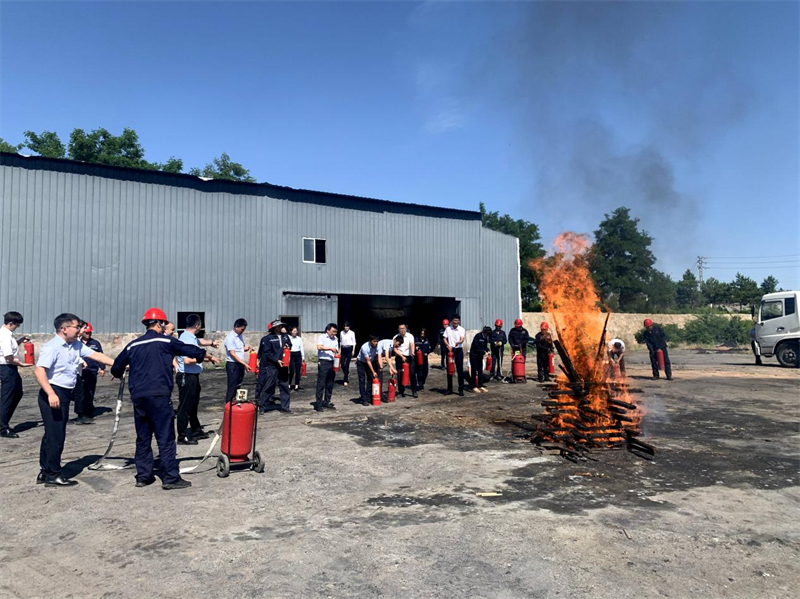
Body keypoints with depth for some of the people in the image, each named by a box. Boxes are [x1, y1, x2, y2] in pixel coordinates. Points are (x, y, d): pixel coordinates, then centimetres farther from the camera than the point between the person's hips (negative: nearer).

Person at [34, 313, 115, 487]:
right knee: (56, 435, -3)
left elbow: (96, 355, 8)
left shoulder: (77, 345, 9)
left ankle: (44, 472, 28)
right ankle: (53, 476, 8)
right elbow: (39, 371, -23)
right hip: (53, 394, -9)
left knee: (51, 434, 17)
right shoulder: (52, 347, -16)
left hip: (65, 394, 9)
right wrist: (51, 394, -30)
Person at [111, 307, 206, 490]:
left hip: (137, 396, 6)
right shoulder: (166, 341, -1)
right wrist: (203, 355, 22)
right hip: (158, 395, -5)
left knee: (142, 438, 15)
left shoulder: (133, 345, 13)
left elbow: (116, 369, 21)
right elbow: (190, 350, 2)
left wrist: (120, 374, 43)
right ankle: (171, 478, 0)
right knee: (165, 437, -2)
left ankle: (143, 476, 21)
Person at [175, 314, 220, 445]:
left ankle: (196, 430, 34)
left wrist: (211, 343, 51)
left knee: (193, 405, 21)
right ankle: (182, 436, 5)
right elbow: (187, 360, -30)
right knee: (185, 407, -2)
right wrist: (205, 357, -20)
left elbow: (199, 342, 35)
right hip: (186, 377, -10)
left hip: (193, 376, 10)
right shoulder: (186, 338, -20)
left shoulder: (192, 337, 10)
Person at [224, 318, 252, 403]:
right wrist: (245, 364, -23)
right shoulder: (230, 337, -15)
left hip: (240, 364, 8)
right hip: (232, 365, -8)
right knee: (232, 388, -4)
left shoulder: (240, 335, 10)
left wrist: (247, 348, -4)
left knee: (238, 387, 12)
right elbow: (233, 354, -19)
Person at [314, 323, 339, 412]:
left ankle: (326, 402, 19)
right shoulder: (322, 337, -2)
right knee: (321, 384, -6)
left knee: (330, 384, 9)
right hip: (323, 362, -6)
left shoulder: (335, 339, 17)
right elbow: (319, 347, -19)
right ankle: (318, 404, -3)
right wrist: (330, 348, -22)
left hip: (332, 363, 6)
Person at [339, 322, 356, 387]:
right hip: (343, 349, 4)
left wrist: (353, 350, -5)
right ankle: (347, 374, 30)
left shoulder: (352, 333, -3)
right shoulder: (341, 333, 6)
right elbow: (340, 341, 13)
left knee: (347, 364, -5)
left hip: (349, 348, -4)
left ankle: (346, 380, 2)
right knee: (342, 364, -1)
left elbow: (354, 342, 0)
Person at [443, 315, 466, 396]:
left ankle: (461, 389, 3)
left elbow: (462, 340, -14)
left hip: (459, 350, -2)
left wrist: (458, 342, -37)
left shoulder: (462, 329, -2)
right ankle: (449, 389, 16)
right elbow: (444, 339, 4)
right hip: (450, 350, 2)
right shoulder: (448, 329, 4)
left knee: (460, 370, -2)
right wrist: (448, 345, -14)